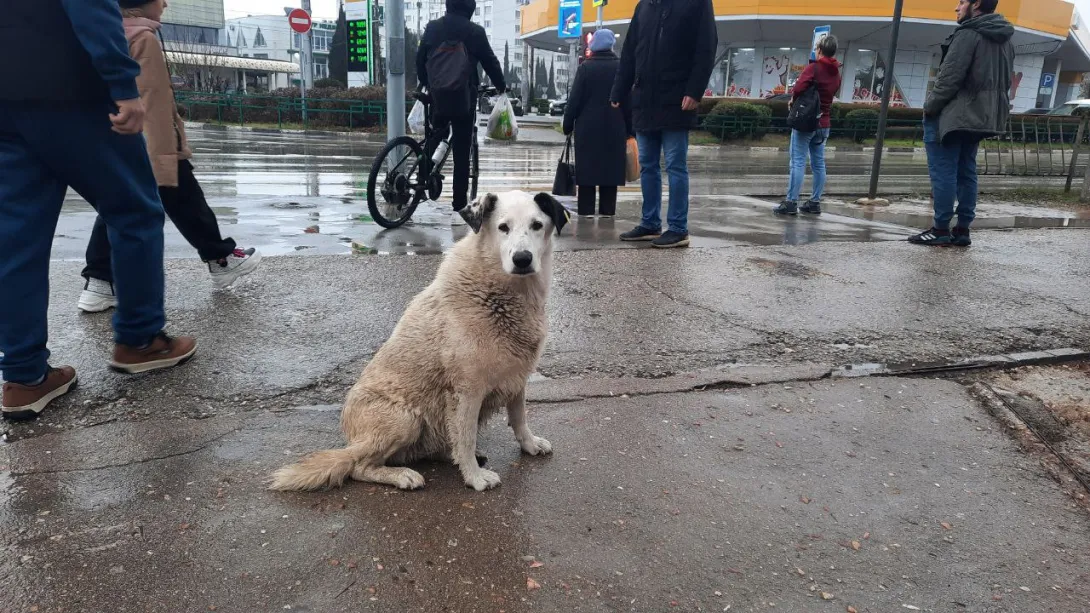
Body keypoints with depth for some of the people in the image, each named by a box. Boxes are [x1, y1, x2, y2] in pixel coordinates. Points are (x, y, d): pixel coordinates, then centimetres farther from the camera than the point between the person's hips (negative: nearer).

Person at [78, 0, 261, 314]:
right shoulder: (144, 38, -15)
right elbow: (154, 102, -21)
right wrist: (166, 158, -24)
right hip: (150, 148, -8)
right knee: (188, 206, 6)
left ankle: (98, 282, 8)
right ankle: (221, 260, 21)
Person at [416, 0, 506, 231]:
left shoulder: (432, 27, 6)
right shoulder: (475, 31, -5)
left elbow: (420, 59, 13)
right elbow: (490, 62, 2)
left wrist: (424, 83, 28)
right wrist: (501, 86, 18)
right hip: (464, 97, -3)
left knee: (436, 136, 26)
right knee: (461, 153, -2)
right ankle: (460, 206, -1)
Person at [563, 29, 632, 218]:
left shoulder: (585, 68, -5)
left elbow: (575, 99, -5)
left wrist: (568, 124, 4)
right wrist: (629, 128, 9)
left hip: (588, 129, -1)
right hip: (614, 130, 2)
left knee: (587, 172, 3)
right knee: (610, 172, 6)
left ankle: (586, 213, 2)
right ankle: (607, 213, 7)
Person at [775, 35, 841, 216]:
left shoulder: (813, 68, -10)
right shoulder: (836, 73, 12)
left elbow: (799, 88, -24)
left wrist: (793, 99, -3)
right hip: (823, 123, 7)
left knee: (798, 162, -8)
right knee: (819, 164, 9)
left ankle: (791, 203, -11)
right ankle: (815, 202, 11)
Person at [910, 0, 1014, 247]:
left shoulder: (968, 34, -13)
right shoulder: (1005, 41, 17)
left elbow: (950, 78, -18)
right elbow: (1004, 83, 18)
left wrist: (930, 106, -8)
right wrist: (990, 111, 19)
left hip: (951, 116, -9)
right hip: (979, 118, 9)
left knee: (943, 172, -5)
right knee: (966, 173, 10)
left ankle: (941, 229, -4)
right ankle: (962, 230, 11)